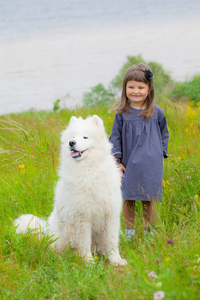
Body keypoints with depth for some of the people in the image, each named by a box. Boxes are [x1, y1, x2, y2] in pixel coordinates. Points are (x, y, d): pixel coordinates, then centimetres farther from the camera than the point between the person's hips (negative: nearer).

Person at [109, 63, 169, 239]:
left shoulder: (156, 112, 2)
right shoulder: (121, 113, 0)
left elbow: (164, 134, 15)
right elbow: (115, 137, 5)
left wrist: (162, 154, 10)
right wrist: (117, 160, 0)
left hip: (150, 165, 0)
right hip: (129, 164, 0)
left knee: (148, 200, 3)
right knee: (128, 199, 5)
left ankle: (148, 231, 17)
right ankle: (129, 231, 19)